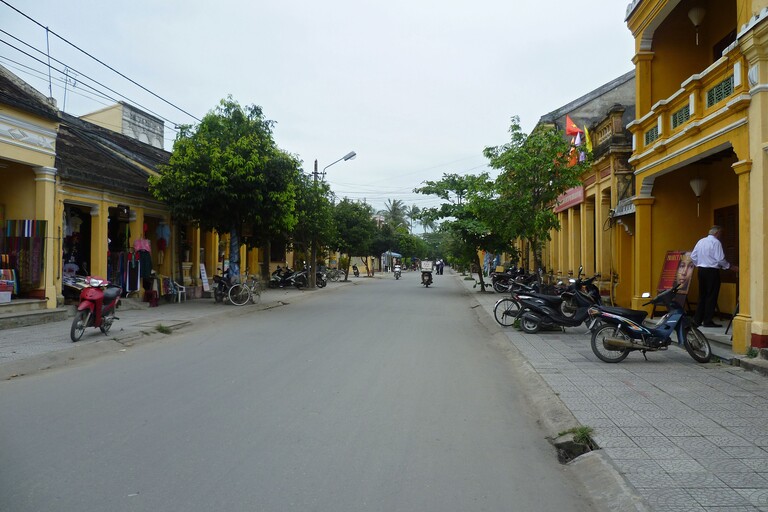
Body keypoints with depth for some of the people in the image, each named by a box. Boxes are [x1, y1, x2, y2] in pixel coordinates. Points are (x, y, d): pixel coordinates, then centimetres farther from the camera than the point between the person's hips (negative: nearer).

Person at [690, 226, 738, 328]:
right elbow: (720, 259, -14)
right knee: (711, 296, -1)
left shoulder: (700, 241, 10)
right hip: (712, 271, -7)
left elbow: (693, 256, 11)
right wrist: (731, 267, -3)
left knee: (702, 295, 13)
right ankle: (708, 321, 0)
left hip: (701, 270, 7)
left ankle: (697, 319, 14)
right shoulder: (716, 242, -11)